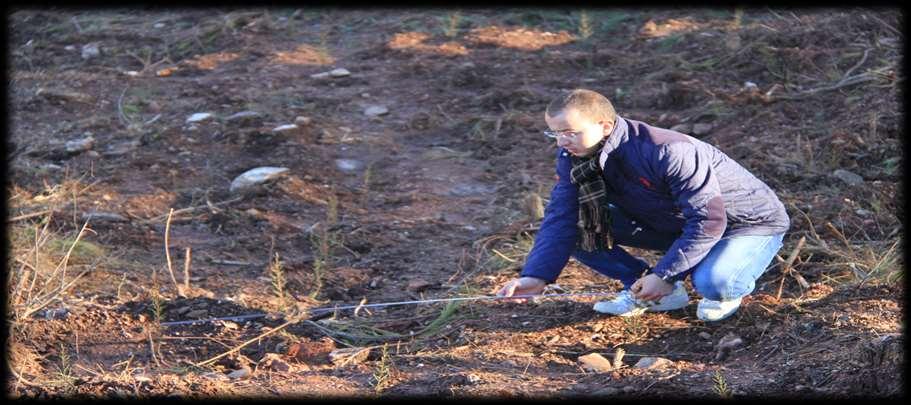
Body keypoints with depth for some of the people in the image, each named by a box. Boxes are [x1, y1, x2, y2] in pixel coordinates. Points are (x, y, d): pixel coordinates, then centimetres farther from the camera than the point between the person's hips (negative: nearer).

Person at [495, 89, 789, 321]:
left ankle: (729, 289, -1)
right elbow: (560, 218, -16)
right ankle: (644, 291, 2)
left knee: (712, 282, -39)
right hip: (675, 225, 7)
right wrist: (536, 277, -32)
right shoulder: (573, 158, -13)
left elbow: (708, 220, -32)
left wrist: (664, 274, -34)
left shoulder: (668, 153, -36)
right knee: (579, 228, -10)